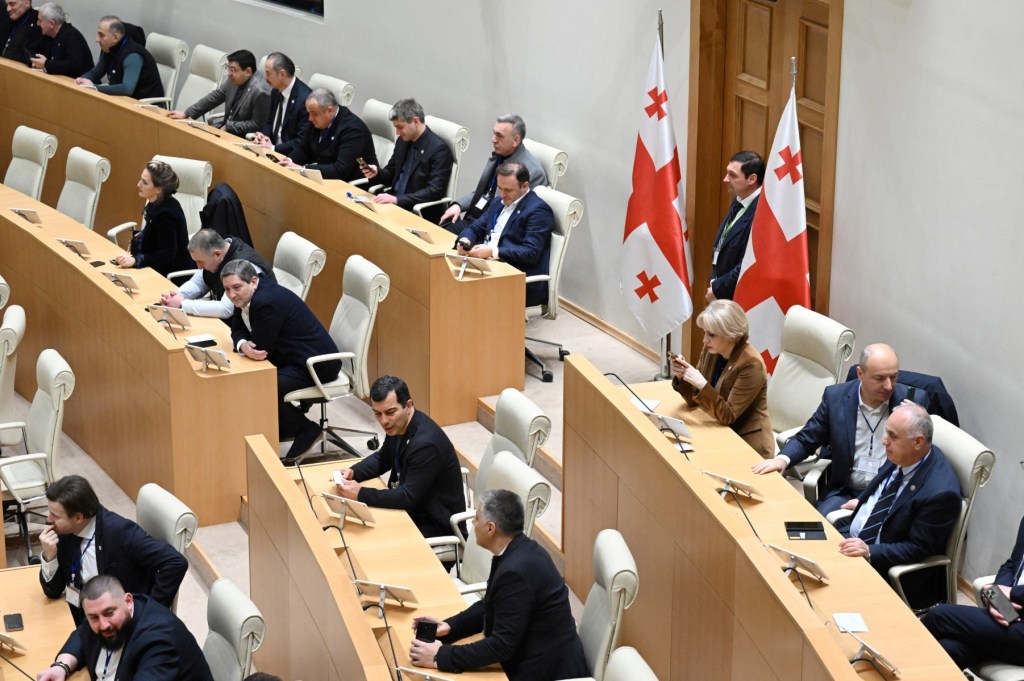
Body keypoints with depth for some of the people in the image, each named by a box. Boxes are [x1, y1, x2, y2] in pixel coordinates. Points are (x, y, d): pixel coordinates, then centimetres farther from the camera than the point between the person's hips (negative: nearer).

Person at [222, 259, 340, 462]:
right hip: (292, 356, 10)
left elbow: (261, 348, -24)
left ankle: (305, 430, -2)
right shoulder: (246, 296, 2)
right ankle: (278, 429, 16)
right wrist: (242, 344, -18)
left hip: (316, 363, -10)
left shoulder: (267, 302, -27)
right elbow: (237, 329, 4)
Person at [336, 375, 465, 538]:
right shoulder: (397, 425, -4)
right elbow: (383, 458, 15)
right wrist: (353, 472, -3)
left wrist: (360, 494, -26)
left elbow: (408, 497, -28)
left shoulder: (426, 443, -30)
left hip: (434, 525, -8)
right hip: (413, 507, 8)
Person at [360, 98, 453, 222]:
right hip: (393, 203, 7)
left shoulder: (439, 149, -14)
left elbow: (434, 192, -20)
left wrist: (397, 199, -26)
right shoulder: (403, 141, 8)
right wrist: (377, 172, -4)